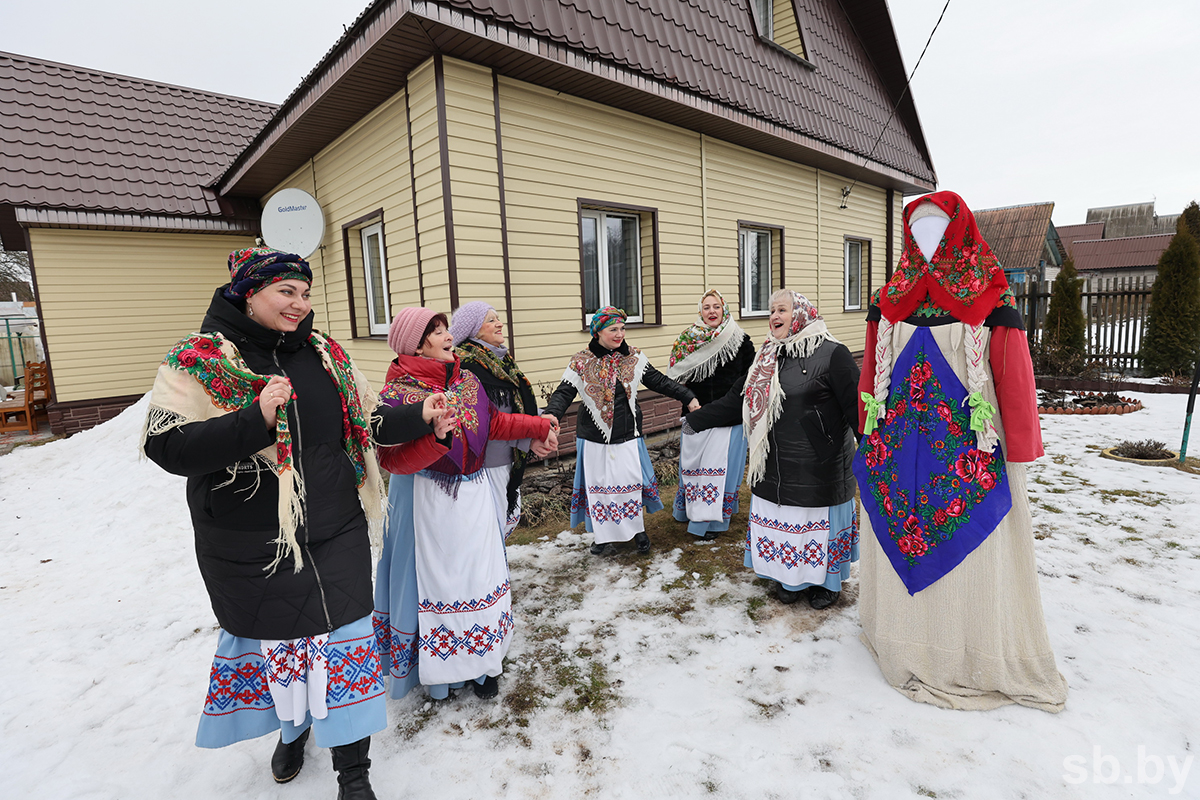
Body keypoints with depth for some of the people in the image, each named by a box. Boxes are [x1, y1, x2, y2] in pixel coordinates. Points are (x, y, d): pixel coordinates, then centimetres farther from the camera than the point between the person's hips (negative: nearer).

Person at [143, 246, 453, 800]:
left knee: (342, 639, 5)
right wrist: (256, 420, -29)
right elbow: (166, 447, -16)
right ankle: (291, 728, 50)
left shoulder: (325, 354, 5)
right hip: (249, 550, -2)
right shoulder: (198, 360, -6)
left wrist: (421, 418, -6)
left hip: (335, 536, 2)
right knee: (269, 637, 17)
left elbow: (368, 421, 10)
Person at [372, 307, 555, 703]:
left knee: (479, 574, 12)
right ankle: (439, 670, 27)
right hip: (427, 501, -5)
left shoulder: (466, 380, 4)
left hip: (473, 495, 6)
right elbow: (394, 460, -19)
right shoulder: (397, 394, -13)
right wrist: (436, 437, -34)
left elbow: (494, 422, 16)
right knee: (435, 578, 5)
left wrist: (539, 426, 18)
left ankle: (483, 662, 30)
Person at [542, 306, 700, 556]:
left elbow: (658, 381, 7)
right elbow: (565, 392, -11)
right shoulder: (581, 362, -5)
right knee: (599, 485, 6)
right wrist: (552, 414, -31)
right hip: (595, 437, -1)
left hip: (628, 435, 2)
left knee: (631, 483, 8)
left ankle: (638, 529, 29)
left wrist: (688, 397, 3)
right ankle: (604, 537, 23)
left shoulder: (633, 357, 3)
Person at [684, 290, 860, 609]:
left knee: (819, 522, 9)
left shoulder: (831, 353, -10)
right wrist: (696, 420, 16)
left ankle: (827, 580, 33)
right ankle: (790, 578, 34)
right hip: (775, 466, 5)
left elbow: (856, 406, -13)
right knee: (782, 522, 12)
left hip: (820, 468, -5)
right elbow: (736, 400, 15)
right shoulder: (767, 357, 10)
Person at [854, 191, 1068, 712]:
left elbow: (1014, 378, -4)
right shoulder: (890, 301, 7)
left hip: (966, 449, -3)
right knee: (900, 545, 12)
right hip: (897, 449, 3)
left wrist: (1019, 458, -6)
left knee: (970, 555, 6)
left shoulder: (988, 298, -2)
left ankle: (976, 659, 27)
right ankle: (908, 647, 32)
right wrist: (869, 439, 10)